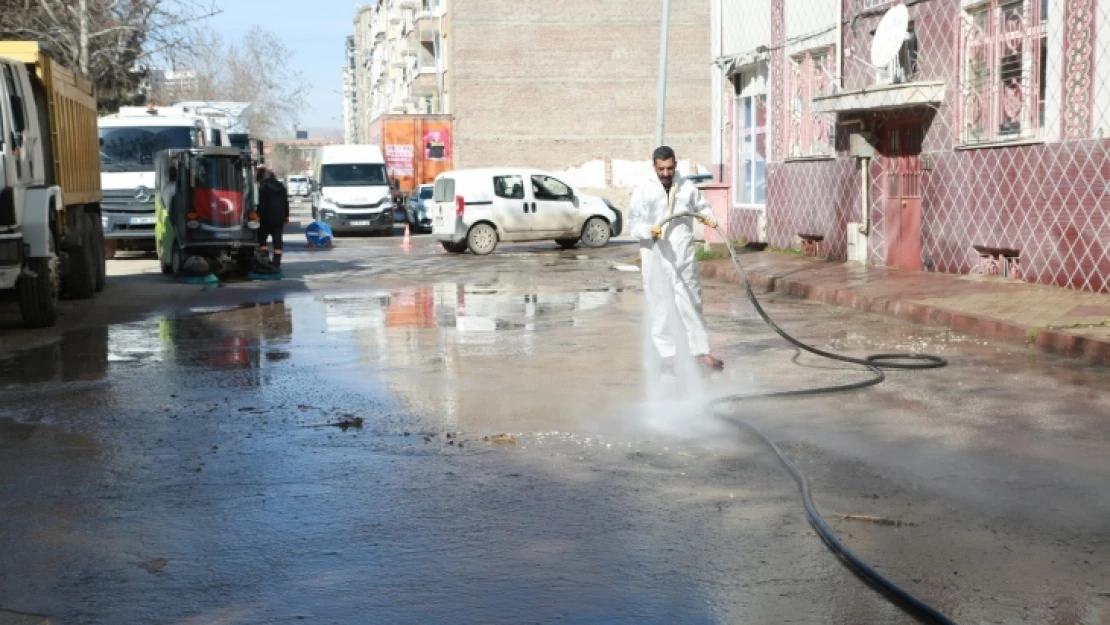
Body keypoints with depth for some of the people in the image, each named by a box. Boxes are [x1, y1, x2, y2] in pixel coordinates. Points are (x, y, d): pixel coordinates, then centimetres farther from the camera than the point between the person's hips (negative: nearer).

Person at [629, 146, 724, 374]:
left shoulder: (687, 187, 9)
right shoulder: (643, 190, 0)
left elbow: (702, 206, 24)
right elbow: (633, 221, -4)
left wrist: (708, 216, 1)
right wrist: (649, 230, -24)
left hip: (684, 257, 2)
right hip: (655, 258, -2)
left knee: (692, 304, 5)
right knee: (659, 306, 0)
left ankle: (701, 351, 12)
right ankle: (667, 355, 8)